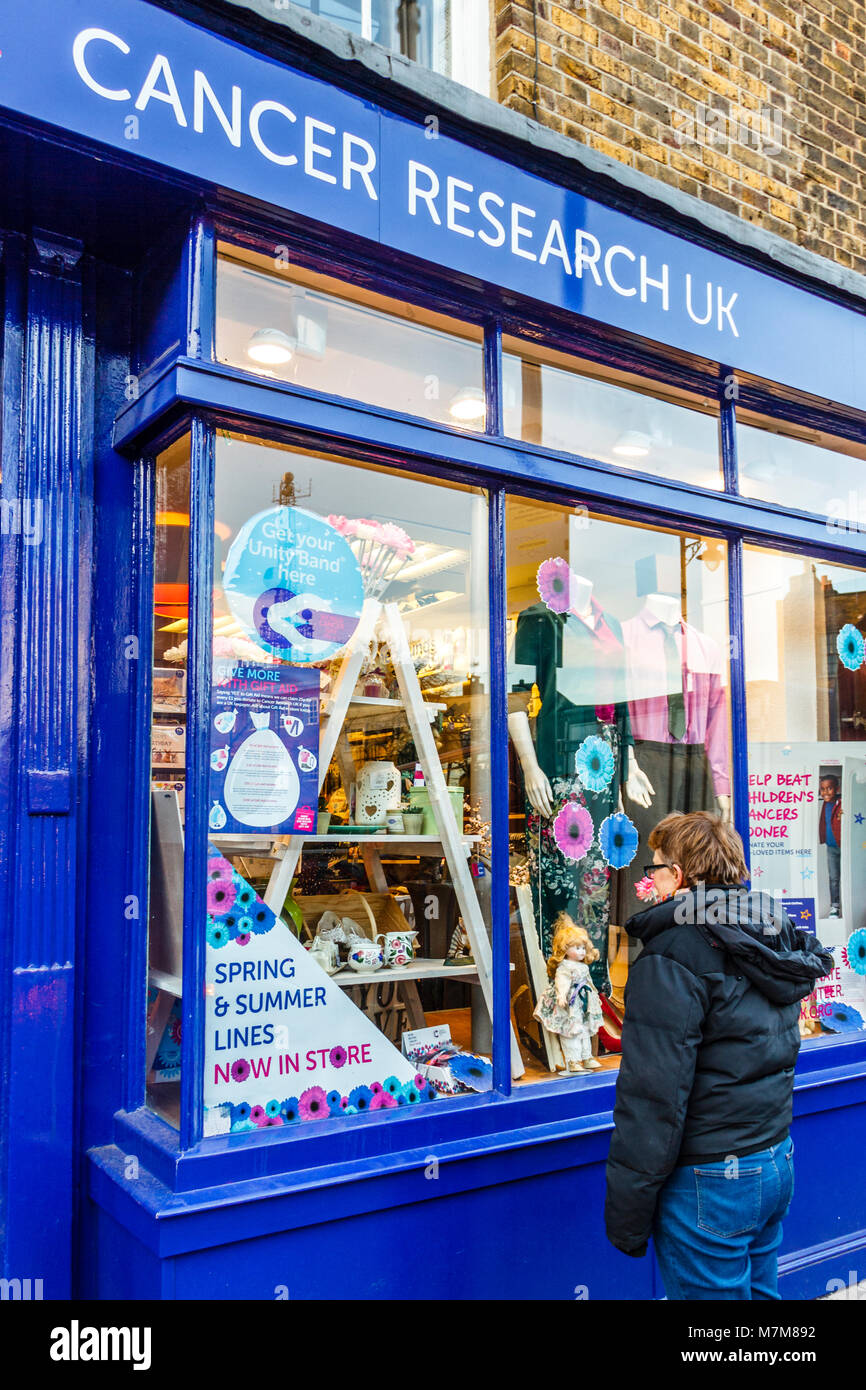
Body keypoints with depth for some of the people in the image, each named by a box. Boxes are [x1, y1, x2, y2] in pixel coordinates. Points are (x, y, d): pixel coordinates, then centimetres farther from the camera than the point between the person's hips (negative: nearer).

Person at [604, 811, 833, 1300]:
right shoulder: (778, 934, 4)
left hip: (710, 1183, -8)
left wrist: (627, 1212, -14)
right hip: (778, 1161, 8)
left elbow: (653, 1093, -22)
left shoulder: (674, 955, -21)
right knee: (758, 1288, 22)